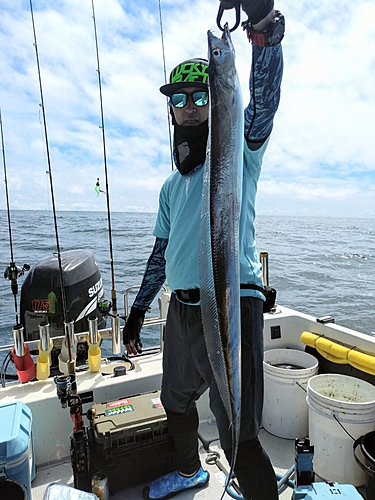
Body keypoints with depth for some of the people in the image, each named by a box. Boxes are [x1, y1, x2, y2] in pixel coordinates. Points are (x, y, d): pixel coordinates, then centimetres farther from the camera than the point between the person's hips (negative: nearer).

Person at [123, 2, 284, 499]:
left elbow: (265, 101, -19)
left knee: (239, 440, -5)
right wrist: (137, 310, 17)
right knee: (176, 403, 24)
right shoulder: (172, 186, 17)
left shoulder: (239, 151, 2)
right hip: (181, 309, 7)